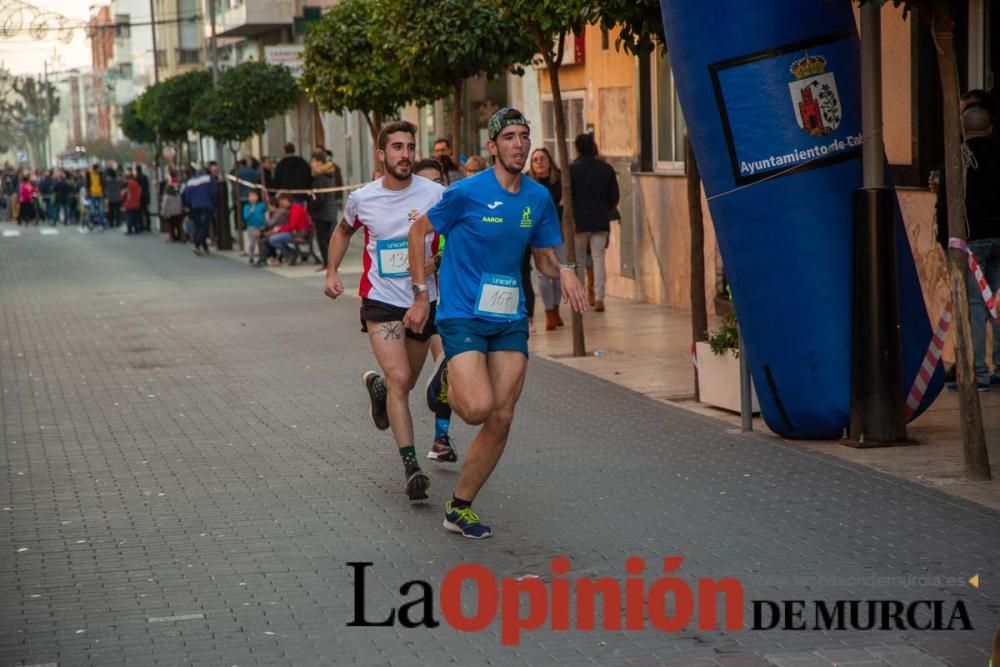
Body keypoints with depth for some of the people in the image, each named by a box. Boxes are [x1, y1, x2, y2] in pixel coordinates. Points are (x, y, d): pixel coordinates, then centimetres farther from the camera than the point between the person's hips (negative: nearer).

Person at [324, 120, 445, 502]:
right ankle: (411, 467, -17)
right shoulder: (362, 199, -3)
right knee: (399, 379, -17)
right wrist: (332, 272, 6)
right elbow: (343, 231, 18)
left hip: (423, 301, 2)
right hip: (381, 301, -2)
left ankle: (376, 386, 54)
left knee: (405, 382, 17)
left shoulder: (434, 194, -9)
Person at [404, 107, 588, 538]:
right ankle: (446, 384, 17)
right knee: (478, 408, -21)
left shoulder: (539, 198, 5)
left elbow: (544, 258, 16)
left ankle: (460, 509, 16)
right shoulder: (466, 192, -10)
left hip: (510, 320, 5)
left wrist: (563, 270, -8)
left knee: (501, 418, 1)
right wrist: (421, 295, -1)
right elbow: (418, 231, 2)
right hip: (462, 315, -5)